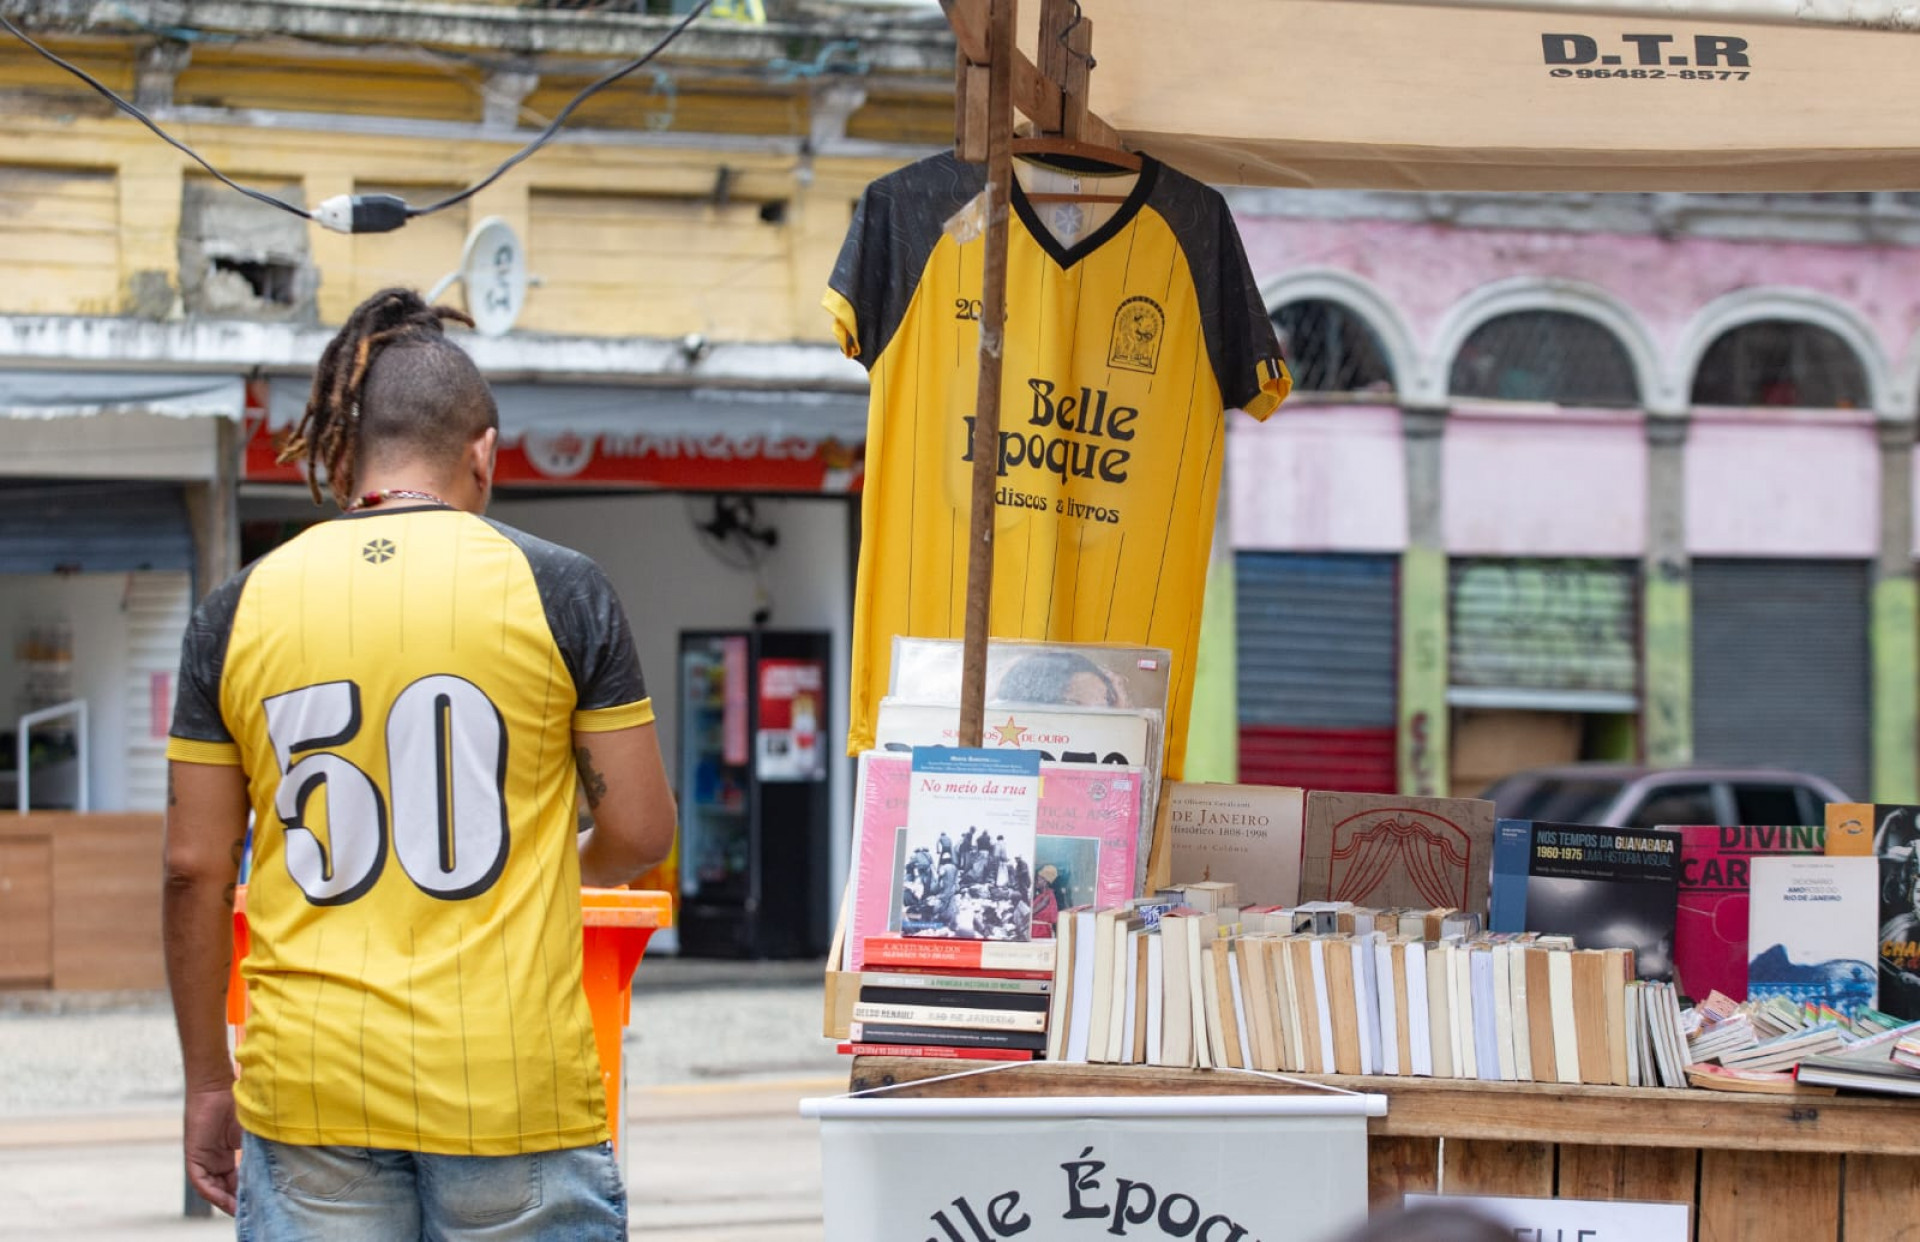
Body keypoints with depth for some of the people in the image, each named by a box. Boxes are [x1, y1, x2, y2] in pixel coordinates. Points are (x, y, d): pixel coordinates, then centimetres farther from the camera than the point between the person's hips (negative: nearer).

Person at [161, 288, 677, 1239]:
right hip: (513, 1084, -2)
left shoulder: (239, 609, 5)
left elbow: (194, 869, 6)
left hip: (310, 1087, 2)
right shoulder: (556, 588, -1)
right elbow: (640, 833, 3)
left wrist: (208, 1080, 15)